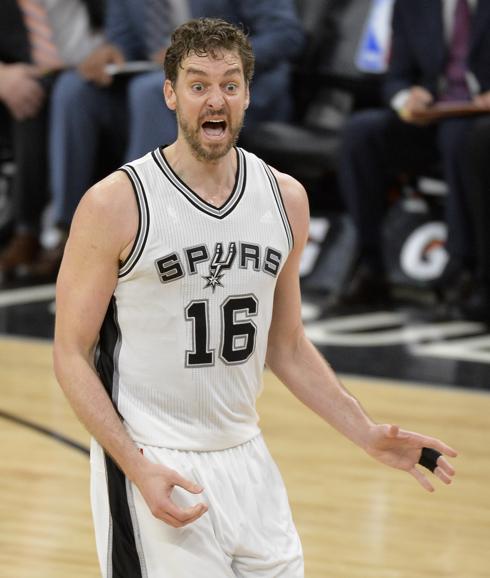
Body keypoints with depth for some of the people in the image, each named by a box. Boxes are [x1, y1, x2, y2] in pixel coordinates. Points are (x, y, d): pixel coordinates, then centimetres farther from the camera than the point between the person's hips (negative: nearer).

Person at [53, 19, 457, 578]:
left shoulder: (285, 198, 4)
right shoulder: (116, 204, -11)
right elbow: (72, 354, -9)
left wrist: (368, 435, 5)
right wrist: (138, 467, -19)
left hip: (245, 460, 5)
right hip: (149, 463, -5)